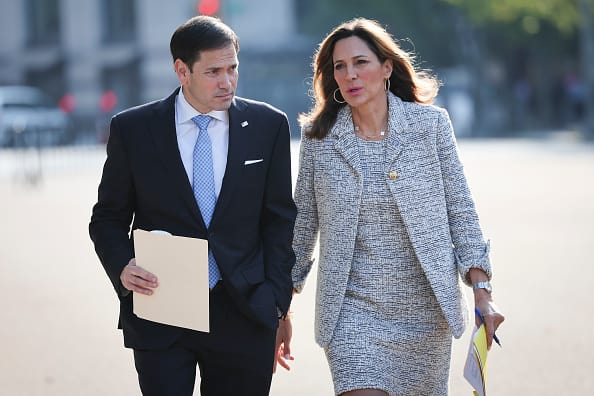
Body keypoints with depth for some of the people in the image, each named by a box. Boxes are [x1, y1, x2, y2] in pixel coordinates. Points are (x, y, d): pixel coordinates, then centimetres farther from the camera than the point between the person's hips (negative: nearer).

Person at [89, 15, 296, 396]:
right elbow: (109, 218, 8)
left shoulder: (269, 125, 3)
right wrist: (122, 266, -12)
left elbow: (279, 221, 7)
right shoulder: (132, 129, 0)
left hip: (244, 313, 1)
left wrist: (276, 306, 1)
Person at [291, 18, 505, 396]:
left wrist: (482, 293, -5)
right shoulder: (318, 137, 0)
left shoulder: (430, 123, -1)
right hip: (353, 311, -1)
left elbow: (460, 209, 2)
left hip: (425, 309, 1)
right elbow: (303, 223, 9)